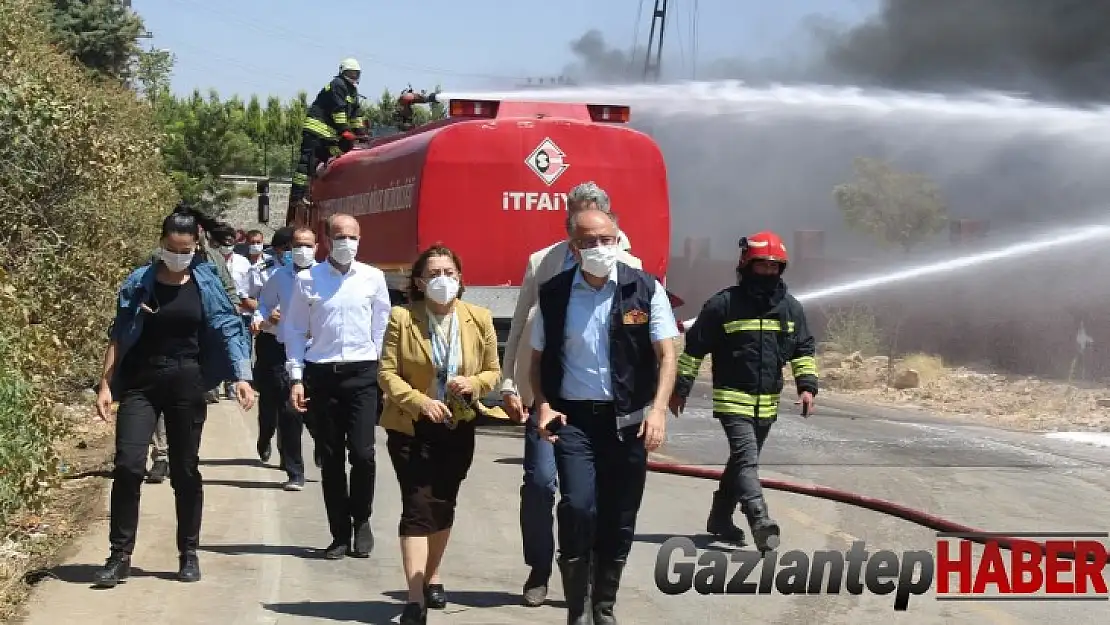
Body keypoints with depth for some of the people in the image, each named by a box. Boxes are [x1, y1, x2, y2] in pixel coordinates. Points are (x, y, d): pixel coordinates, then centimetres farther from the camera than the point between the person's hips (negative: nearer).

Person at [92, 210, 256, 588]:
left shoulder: (205, 284, 2)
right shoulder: (139, 282, 1)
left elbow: (228, 329, -1)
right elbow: (119, 336, 4)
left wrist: (242, 377, -13)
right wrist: (106, 385, -2)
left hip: (186, 383, 0)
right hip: (140, 381, 0)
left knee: (185, 471, 6)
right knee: (128, 465, -11)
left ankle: (188, 554, 18)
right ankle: (120, 555, -3)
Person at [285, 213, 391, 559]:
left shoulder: (373, 278, 4)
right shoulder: (307, 280, 2)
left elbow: (382, 328, 9)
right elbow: (295, 330, 6)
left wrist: (384, 373, 6)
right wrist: (297, 378, 1)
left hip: (363, 373, 0)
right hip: (322, 374, 0)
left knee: (362, 453, -10)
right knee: (331, 458, 5)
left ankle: (361, 521, 14)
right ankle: (340, 534, 15)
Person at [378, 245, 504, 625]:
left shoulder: (480, 319, -1)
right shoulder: (402, 319, -9)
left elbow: (493, 371, 6)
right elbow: (387, 372, -10)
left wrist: (473, 384, -16)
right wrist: (420, 402, -25)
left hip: (458, 429, 3)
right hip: (411, 428, -3)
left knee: (444, 506, 15)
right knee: (418, 507, -11)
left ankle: (431, 578, 36)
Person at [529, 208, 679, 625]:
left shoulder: (645, 289, -2)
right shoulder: (554, 293, 1)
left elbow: (666, 354, -4)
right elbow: (538, 357, 10)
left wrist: (658, 410, -17)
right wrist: (543, 405, -5)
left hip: (627, 419, 1)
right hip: (574, 417, -1)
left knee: (619, 520, 6)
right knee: (578, 507, -17)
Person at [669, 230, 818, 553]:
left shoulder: (791, 307, 7)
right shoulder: (724, 304, -8)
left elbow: (804, 349, 15)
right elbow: (694, 347, -3)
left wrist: (807, 385, 2)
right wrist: (680, 389, -2)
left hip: (767, 403, 6)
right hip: (732, 400, -6)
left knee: (742, 461, 16)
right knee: (746, 460, -19)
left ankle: (720, 518, 31)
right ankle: (761, 524, -30)